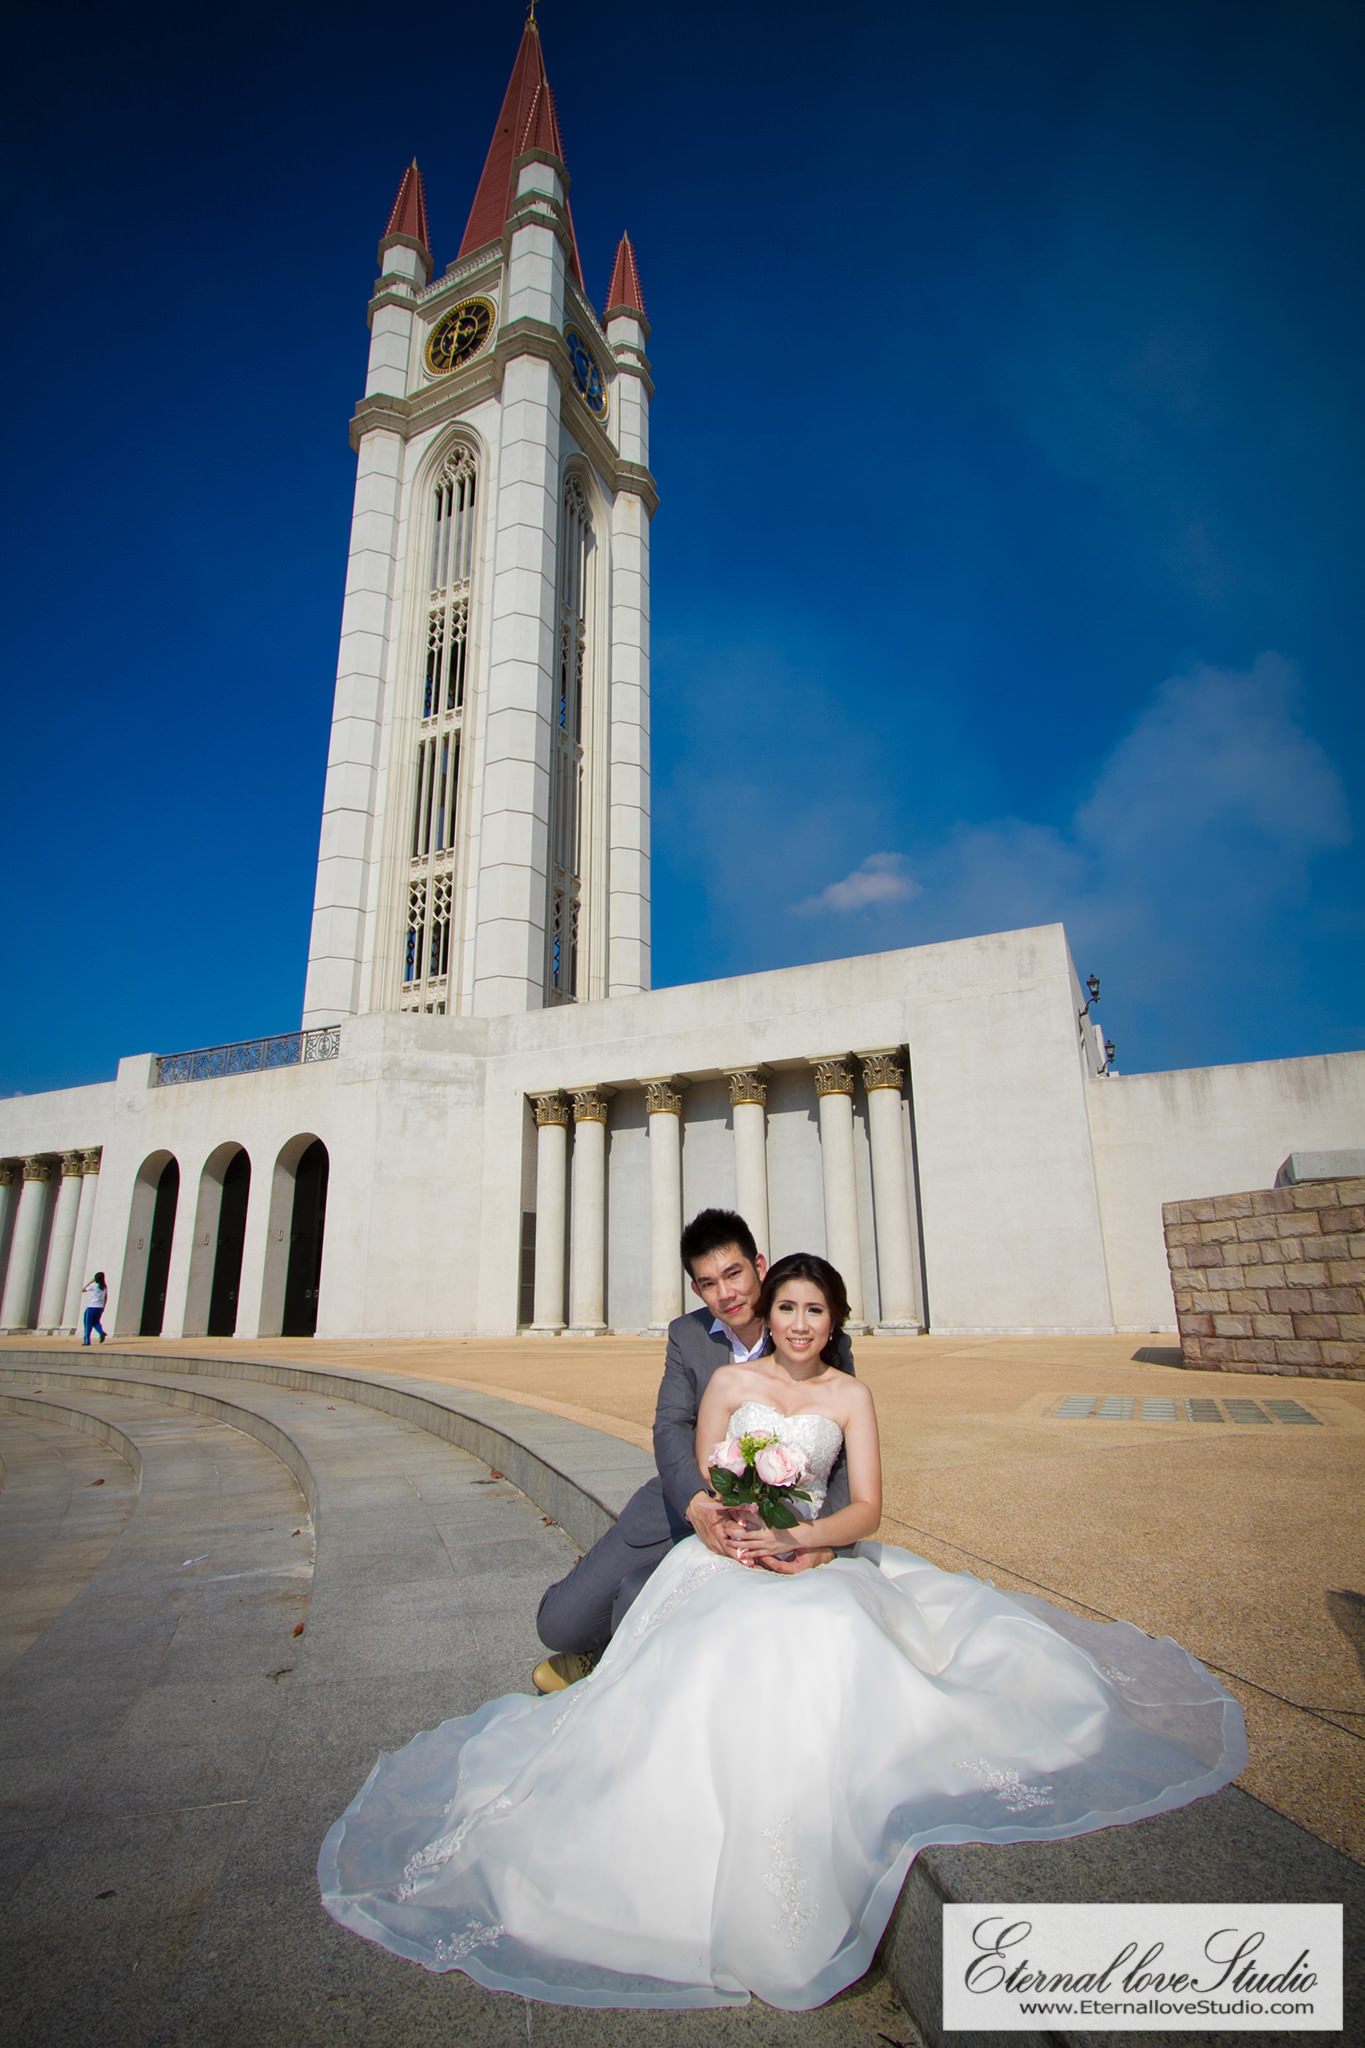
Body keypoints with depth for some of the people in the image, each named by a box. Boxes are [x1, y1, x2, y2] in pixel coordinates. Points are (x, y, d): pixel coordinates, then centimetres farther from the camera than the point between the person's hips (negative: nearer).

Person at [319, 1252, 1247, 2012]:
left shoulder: (850, 1395, 8)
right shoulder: (730, 1381, 6)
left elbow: (866, 1507, 0)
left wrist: (794, 1538, -17)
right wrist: (732, 1532, -17)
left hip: (820, 1559, 2)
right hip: (730, 1563, -1)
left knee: (834, 1642, -30)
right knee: (730, 1652, -31)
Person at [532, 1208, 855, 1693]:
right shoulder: (687, 1336, -2)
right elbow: (670, 1428, -11)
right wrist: (697, 1503, -31)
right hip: (685, 1501, 3)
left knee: (641, 1596, -24)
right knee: (560, 1623, -4)